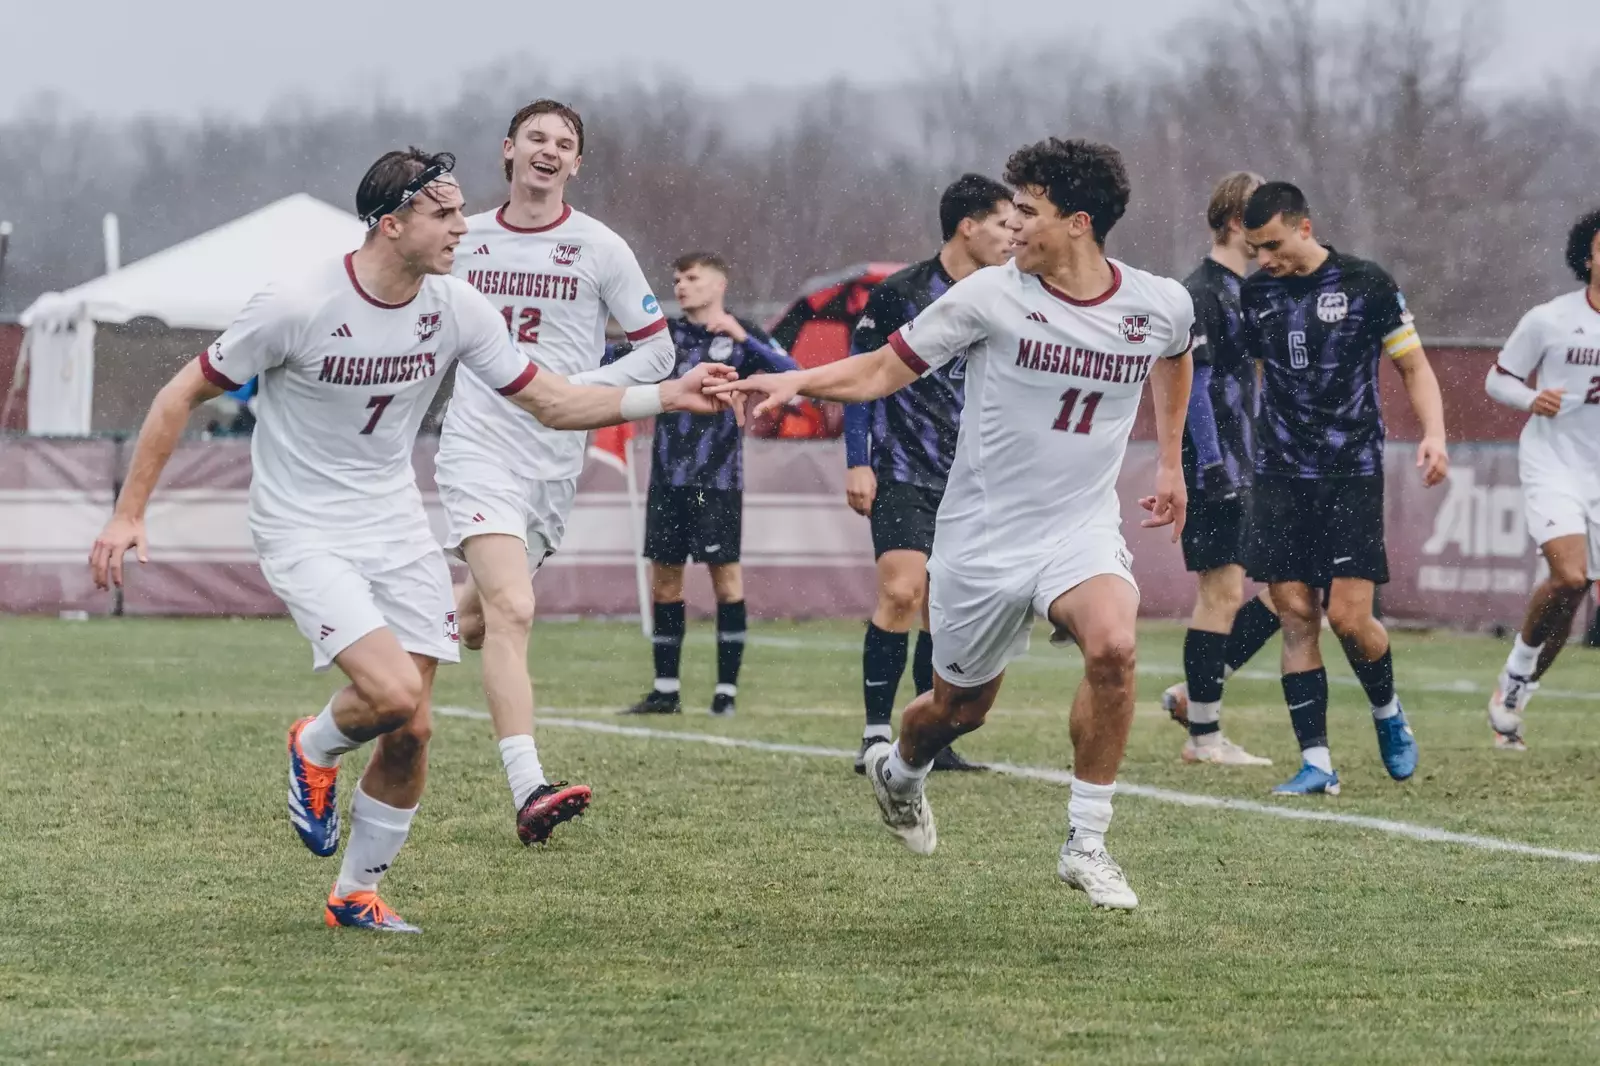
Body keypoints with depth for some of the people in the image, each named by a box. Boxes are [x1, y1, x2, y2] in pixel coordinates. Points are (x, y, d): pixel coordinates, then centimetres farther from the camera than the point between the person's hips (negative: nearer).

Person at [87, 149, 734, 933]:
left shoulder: (455, 310, -4)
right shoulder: (298, 308, -19)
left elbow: (551, 401, 4)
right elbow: (181, 396, -9)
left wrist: (666, 398, -10)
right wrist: (128, 513, -10)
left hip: (398, 530, 5)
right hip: (304, 536, -5)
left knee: (411, 730, 1)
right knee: (393, 693, -23)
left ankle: (356, 894, 21)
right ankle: (315, 749, 12)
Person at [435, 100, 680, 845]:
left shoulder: (599, 250, 1)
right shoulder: (464, 240, 6)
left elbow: (657, 351, 3)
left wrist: (580, 389, -10)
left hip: (555, 465, 2)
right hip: (478, 451, -2)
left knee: (479, 620, 11)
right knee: (511, 611, -20)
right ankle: (528, 792, -28)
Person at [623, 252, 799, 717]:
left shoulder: (742, 334, 0)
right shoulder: (667, 335, 11)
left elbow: (790, 373, -13)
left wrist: (742, 337, -23)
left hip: (717, 478, -4)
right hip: (668, 477, 4)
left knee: (725, 574, -4)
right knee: (663, 577, 5)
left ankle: (727, 690, 1)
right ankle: (666, 690, 11)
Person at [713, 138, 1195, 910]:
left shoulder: (1160, 306, -4)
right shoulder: (991, 295, -11)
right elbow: (886, 369, -4)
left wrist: (1171, 461, 23)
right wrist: (797, 380, -19)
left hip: (1080, 527, 1)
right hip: (983, 534, 0)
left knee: (1112, 644, -30)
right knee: (959, 707, 12)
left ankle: (1086, 845, -16)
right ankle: (899, 771, 51)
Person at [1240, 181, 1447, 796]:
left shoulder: (1365, 285, -4)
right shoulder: (1254, 294, 6)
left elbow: (1413, 364, 3)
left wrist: (1433, 433, -13)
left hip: (1353, 475, -3)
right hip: (1280, 479, 3)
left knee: (1349, 617, -10)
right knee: (1296, 618, -3)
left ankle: (1387, 710, 21)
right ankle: (1316, 763, 0)